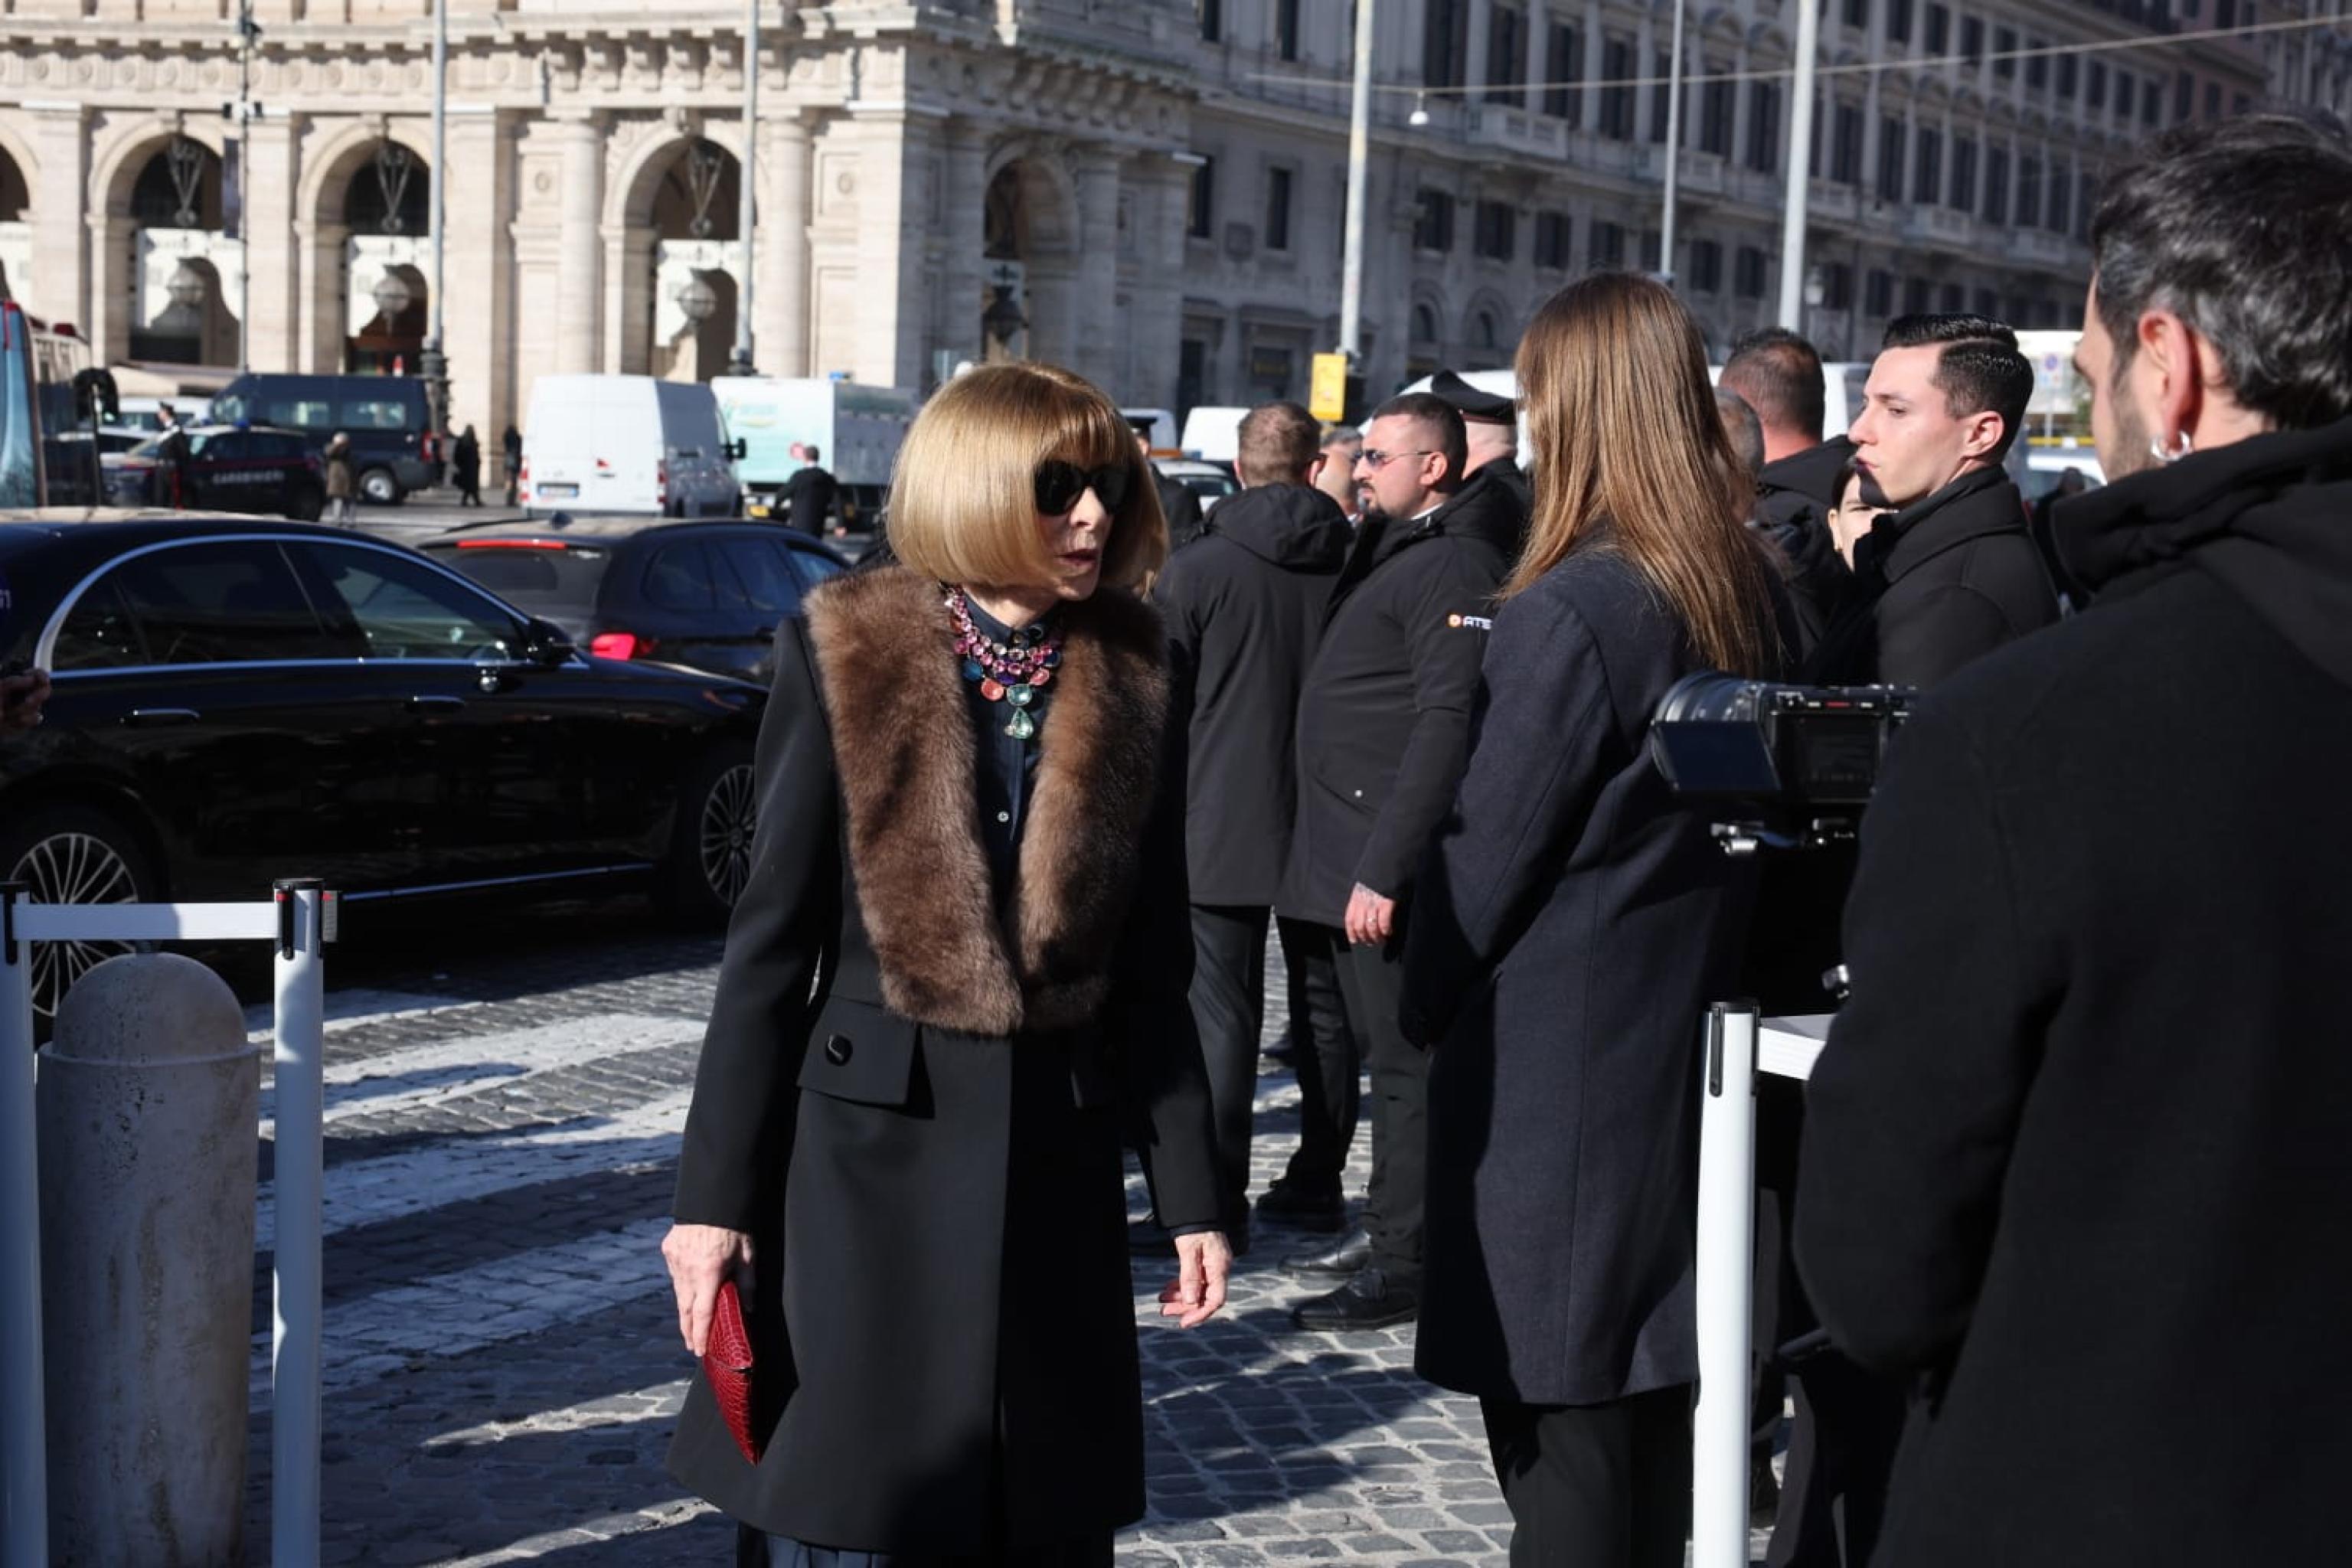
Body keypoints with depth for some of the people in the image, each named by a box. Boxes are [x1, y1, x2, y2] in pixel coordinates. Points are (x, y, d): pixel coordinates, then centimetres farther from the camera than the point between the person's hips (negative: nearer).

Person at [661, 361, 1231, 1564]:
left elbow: (1152, 969, 8)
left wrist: (1191, 1192, 4)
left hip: (1056, 1155, 3)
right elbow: (771, 943, -3)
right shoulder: (846, 660, -4)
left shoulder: (1131, 684, 4)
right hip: (869, 1151, -2)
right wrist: (716, 1192, -6)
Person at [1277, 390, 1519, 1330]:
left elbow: (1446, 724, -22)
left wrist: (1384, 870, -25)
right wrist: (1354, 862, 16)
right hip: (1342, 858, 10)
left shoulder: (1456, 565, -14)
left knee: (1406, 1058, -4)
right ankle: (1385, 1228, 27)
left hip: (1391, 863, -10)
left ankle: (1409, 1263, 2)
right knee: (1380, 1047, 17)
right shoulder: (1386, 551, 17)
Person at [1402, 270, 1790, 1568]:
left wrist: (1428, 1001, 1)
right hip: (1682, 1039, 8)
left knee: (1556, 1412, 0)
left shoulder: (1569, 611, -18)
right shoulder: (1748, 592, 5)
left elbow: (1489, 840, -13)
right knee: (1648, 1382, 17)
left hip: (1553, 1063, -8)